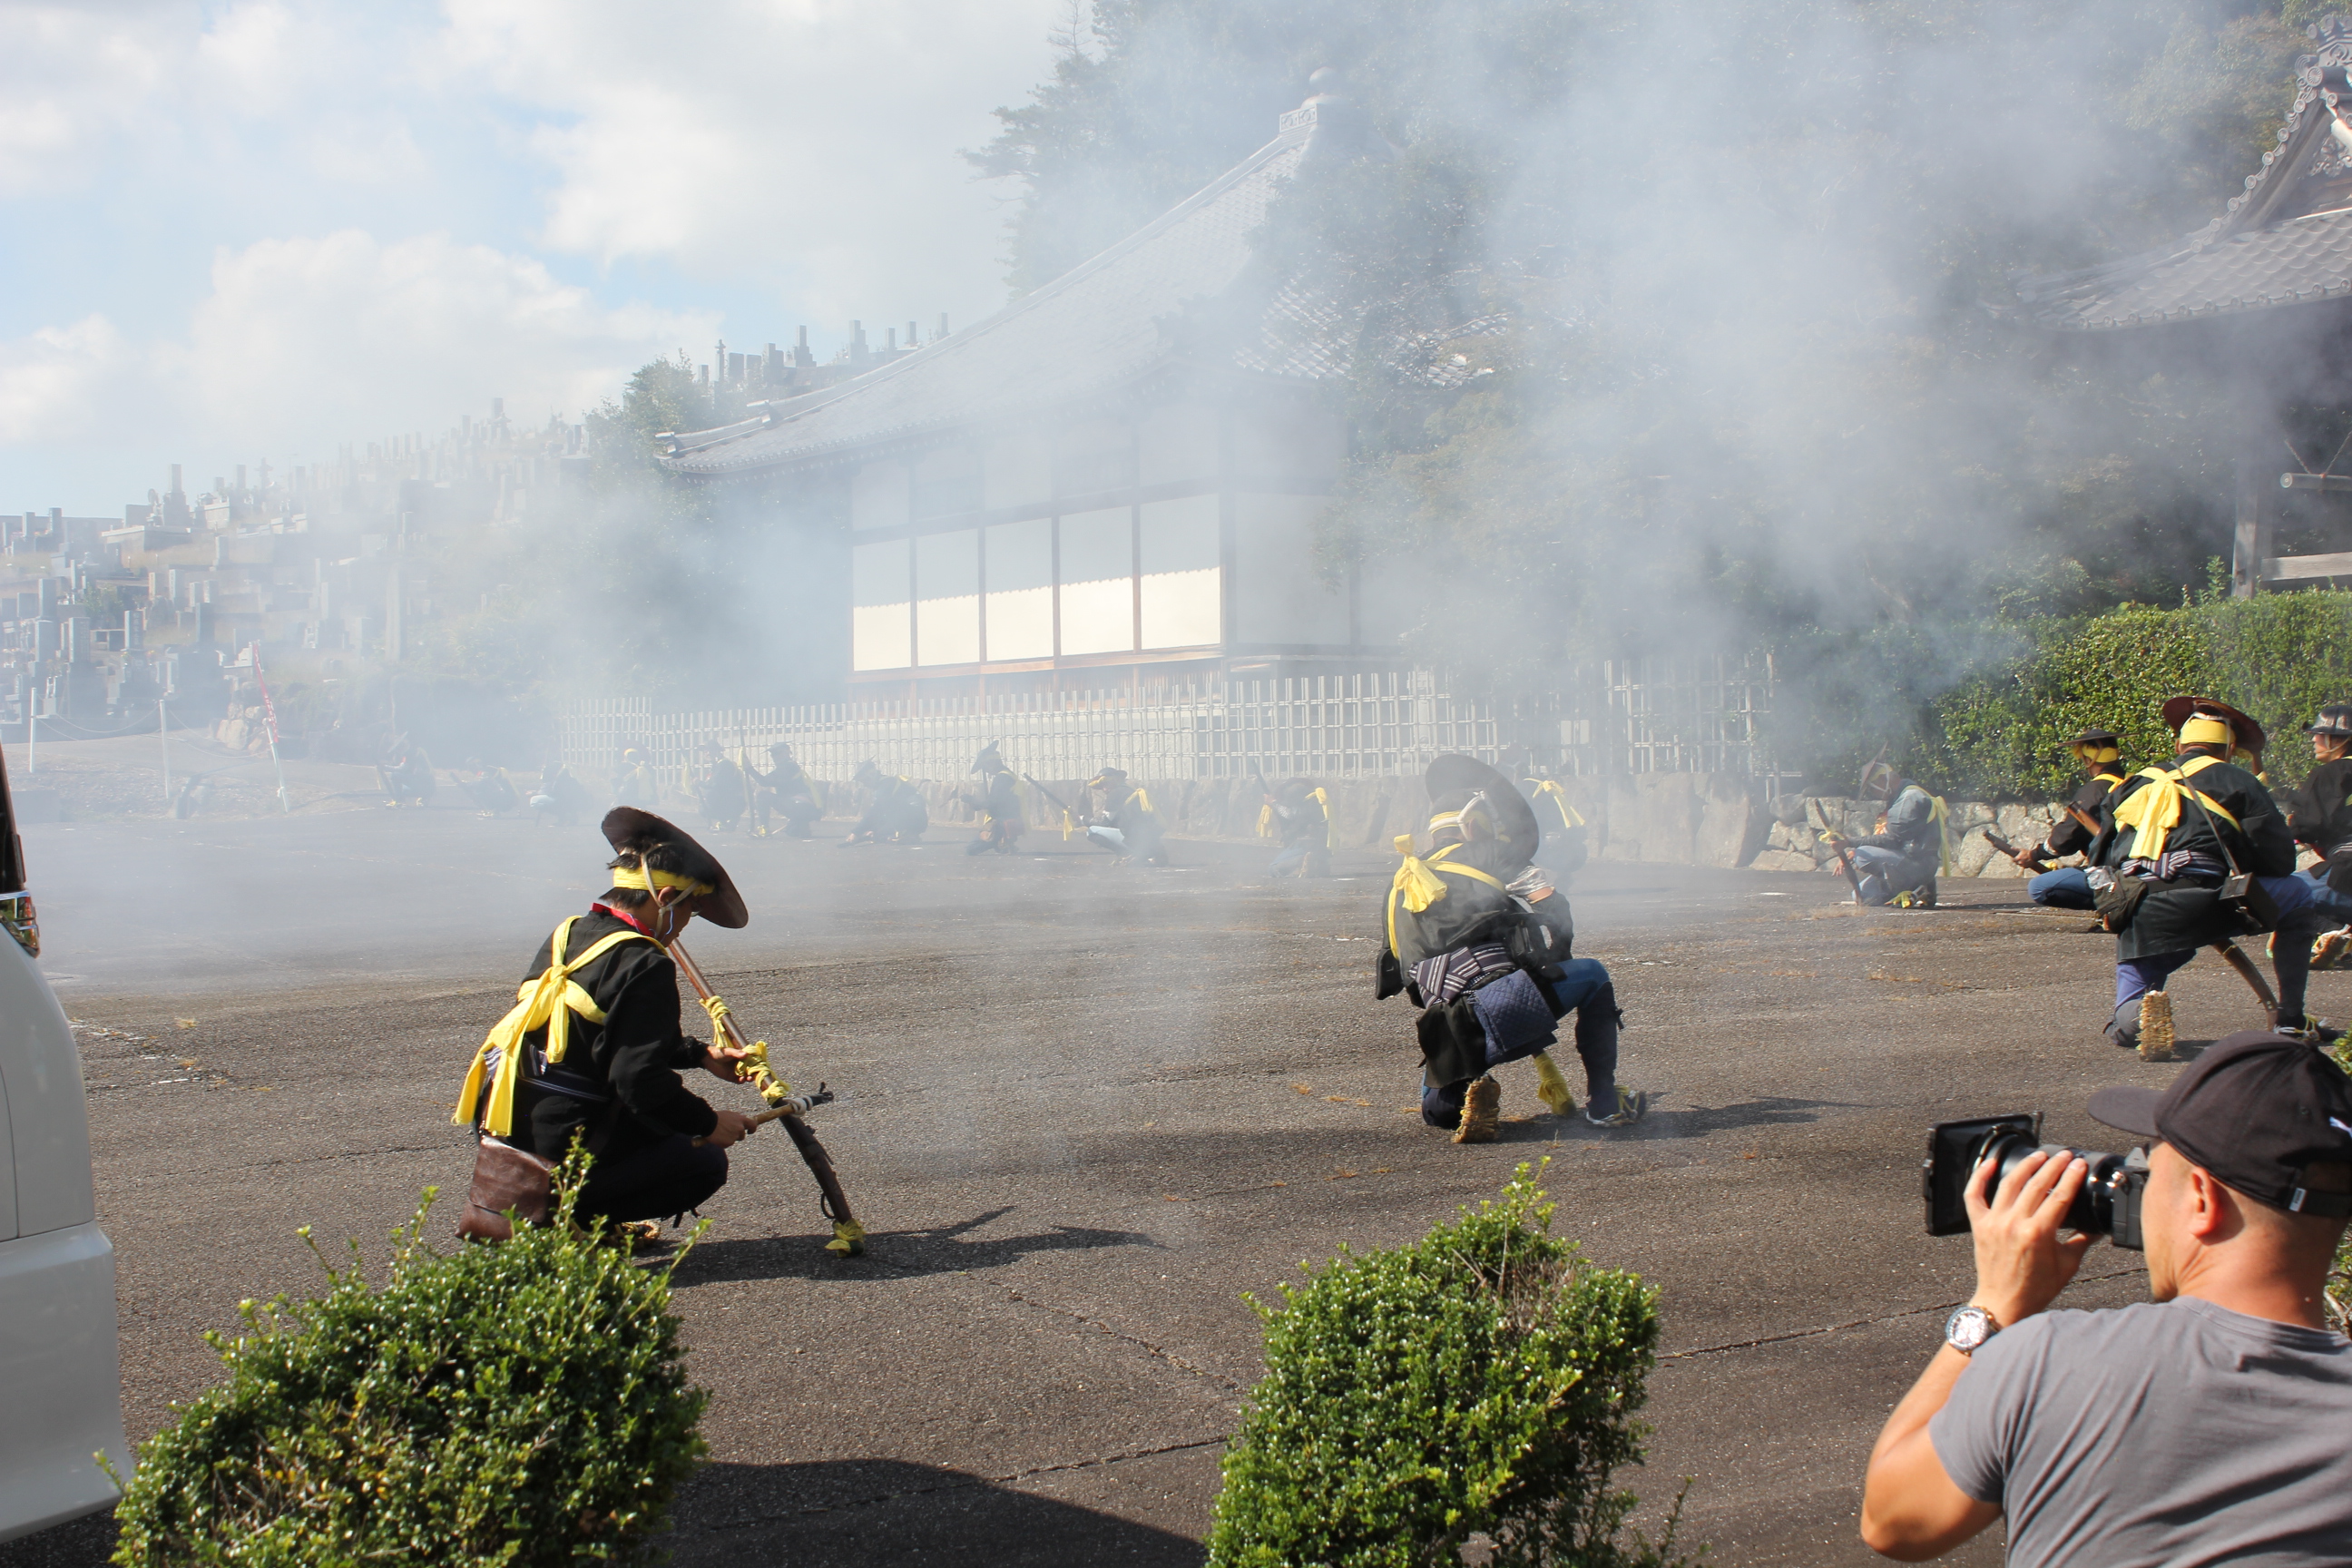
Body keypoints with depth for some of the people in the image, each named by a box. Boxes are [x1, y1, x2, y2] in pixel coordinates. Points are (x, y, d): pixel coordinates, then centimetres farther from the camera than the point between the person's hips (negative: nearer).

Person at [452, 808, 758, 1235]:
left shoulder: (568, 935, 12)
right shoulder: (644, 965, -16)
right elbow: (641, 1080, -21)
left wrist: (701, 1054, 26)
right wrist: (709, 1123, -7)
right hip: (557, 1158, -9)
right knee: (706, 1164, 5)